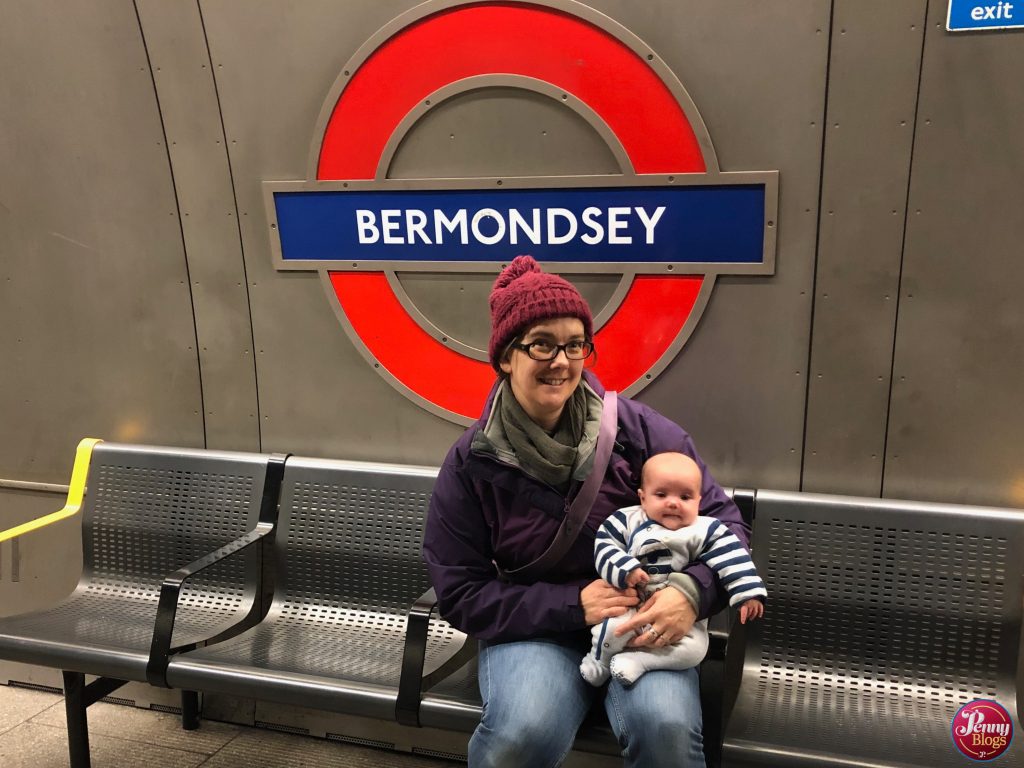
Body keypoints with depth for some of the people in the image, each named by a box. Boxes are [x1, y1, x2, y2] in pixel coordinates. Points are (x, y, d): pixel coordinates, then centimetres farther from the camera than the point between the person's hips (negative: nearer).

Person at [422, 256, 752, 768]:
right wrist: (573, 605, -18)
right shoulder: (472, 461, -7)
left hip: (644, 622, 0)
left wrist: (693, 591, -23)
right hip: (532, 628, 0)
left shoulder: (634, 428, -7)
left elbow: (724, 522, -1)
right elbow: (461, 593, -6)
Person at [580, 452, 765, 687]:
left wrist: (747, 593, -20)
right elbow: (604, 545, -5)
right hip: (631, 608, -1)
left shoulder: (706, 532, -2)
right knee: (613, 627, -29)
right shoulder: (628, 520, 0)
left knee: (694, 649, -24)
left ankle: (637, 661, -13)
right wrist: (625, 569, -22)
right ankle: (599, 660, 3)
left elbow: (731, 559, -8)